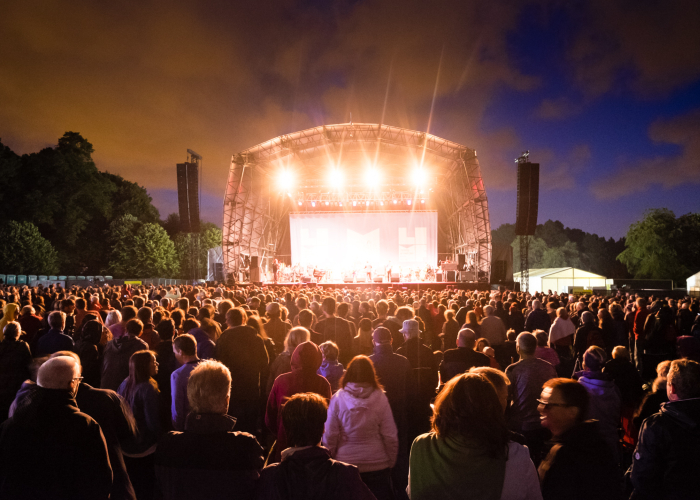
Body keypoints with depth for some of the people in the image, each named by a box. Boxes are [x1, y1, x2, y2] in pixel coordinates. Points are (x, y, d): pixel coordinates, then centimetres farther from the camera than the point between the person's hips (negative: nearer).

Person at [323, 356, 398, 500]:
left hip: (345, 465, 1)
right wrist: (391, 461, 9)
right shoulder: (380, 398, -9)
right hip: (378, 465, 0)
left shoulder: (337, 399, -9)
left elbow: (330, 436, -4)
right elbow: (390, 436, -5)